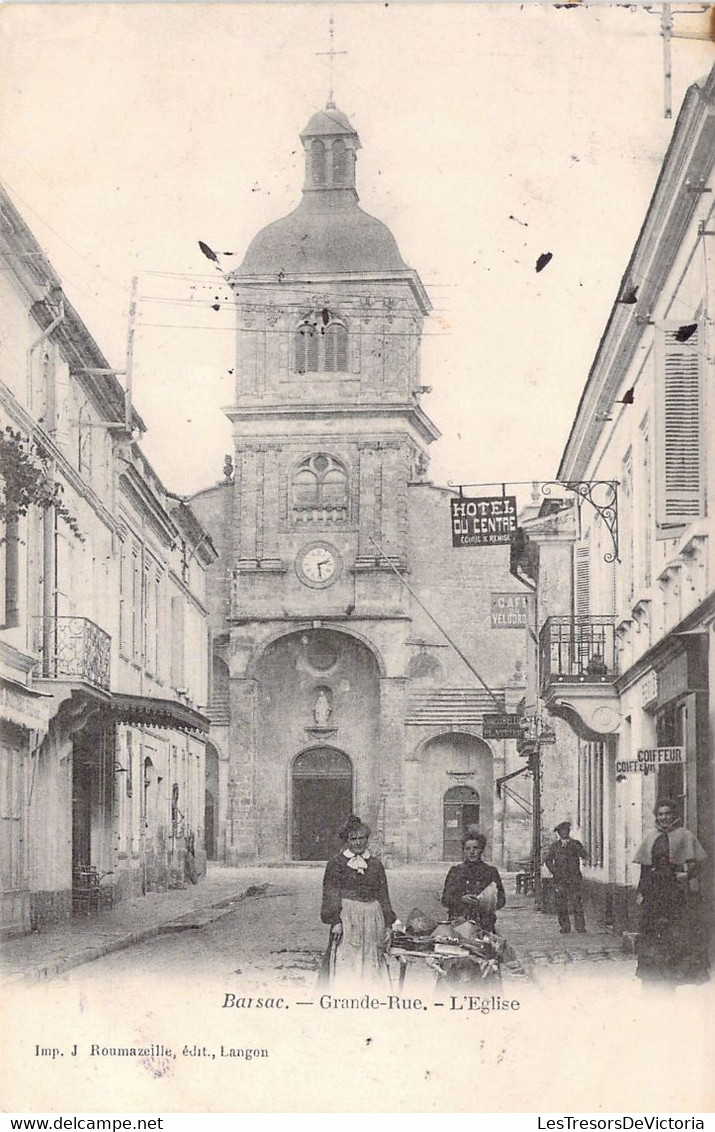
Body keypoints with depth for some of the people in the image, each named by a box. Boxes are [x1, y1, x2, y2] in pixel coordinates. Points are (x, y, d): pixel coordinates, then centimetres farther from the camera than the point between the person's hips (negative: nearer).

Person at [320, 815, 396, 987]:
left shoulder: (376, 865, 14)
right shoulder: (336, 864, 3)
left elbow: (383, 897, 15)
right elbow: (331, 896, -4)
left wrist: (388, 925, 9)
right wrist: (335, 921, -15)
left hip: (372, 919, 4)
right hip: (347, 919, -4)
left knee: (371, 967, 2)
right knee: (346, 967, -8)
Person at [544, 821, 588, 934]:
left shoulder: (575, 844, 10)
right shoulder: (554, 845, 12)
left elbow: (585, 856, -1)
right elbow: (547, 860, 7)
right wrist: (554, 871, -5)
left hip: (574, 878, -1)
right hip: (560, 878, 1)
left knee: (577, 902, -10)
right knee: (561, 904, -2)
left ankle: (580, 927, -7)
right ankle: (564, 928, 4)